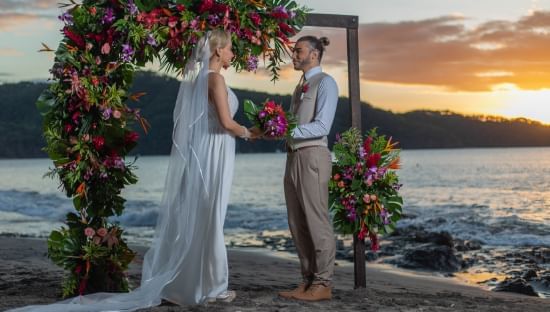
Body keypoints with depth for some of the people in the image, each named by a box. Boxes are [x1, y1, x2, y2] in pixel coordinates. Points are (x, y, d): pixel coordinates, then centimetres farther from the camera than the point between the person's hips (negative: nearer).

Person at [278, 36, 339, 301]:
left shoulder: (325, 83, -4)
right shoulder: (300, 87, 21)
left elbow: (321, 126, -15)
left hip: (312, 156, -8)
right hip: (293, 157, 8)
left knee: (317, 221, -4)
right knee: (297, 224, 9)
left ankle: (322, 284, 2)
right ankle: (307, 281, 15)